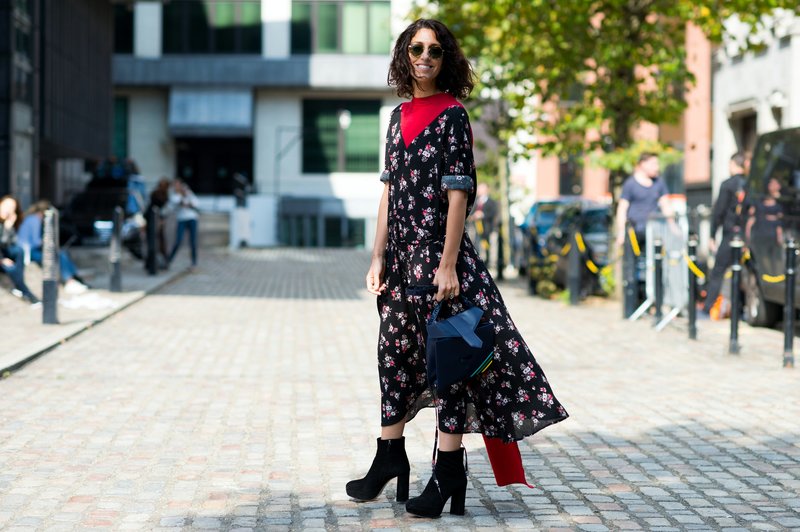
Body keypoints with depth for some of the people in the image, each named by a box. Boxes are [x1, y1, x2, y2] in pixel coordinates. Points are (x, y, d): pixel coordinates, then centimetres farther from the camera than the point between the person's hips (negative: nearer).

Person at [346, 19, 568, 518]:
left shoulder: (453, 116, -6)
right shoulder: (400, 115, 13)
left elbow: (458, 195, -11)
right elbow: (389, 192, 14)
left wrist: (448, 264, -17)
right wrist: (379, 258, 9)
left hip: (439, 250, -7)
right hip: (401, 252, 7)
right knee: (395, 350, 13)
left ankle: (449, 470, 3)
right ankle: (391, 455, 26)